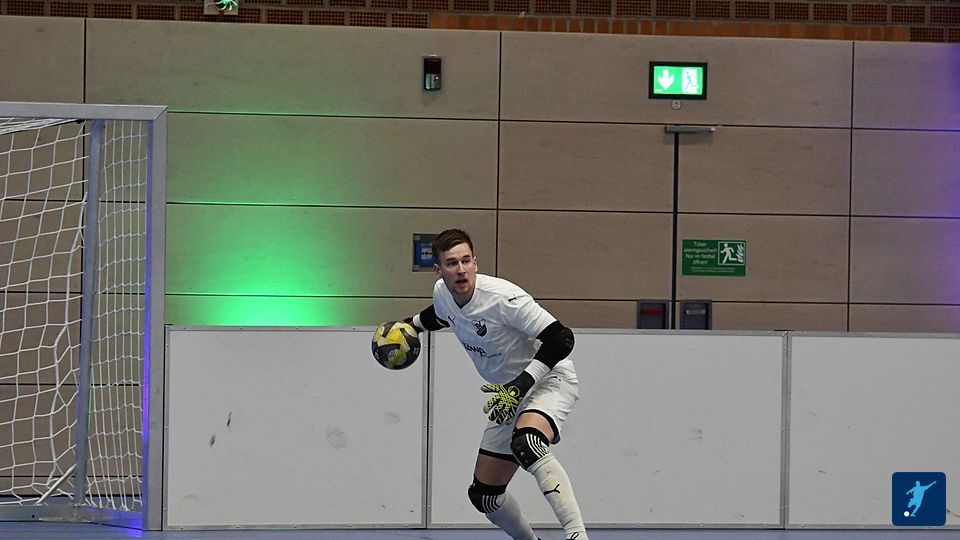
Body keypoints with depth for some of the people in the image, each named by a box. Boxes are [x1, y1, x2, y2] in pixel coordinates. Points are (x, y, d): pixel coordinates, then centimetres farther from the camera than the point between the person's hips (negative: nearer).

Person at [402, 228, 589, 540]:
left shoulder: (503, 297, -26)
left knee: (526, 444, -41)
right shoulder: (442, 293, -3)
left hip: (550, 381, -9)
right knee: (484, 494, 9)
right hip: (511, 395, 9)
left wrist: (520, 385, -34)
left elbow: (561, 339, -29)